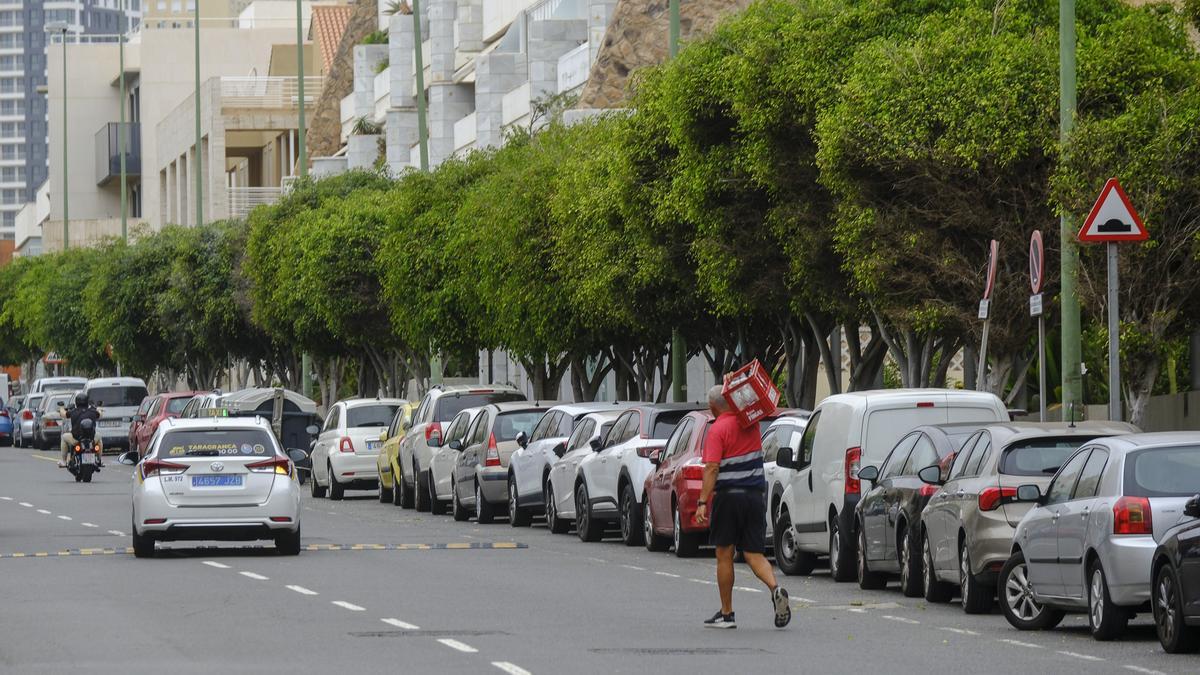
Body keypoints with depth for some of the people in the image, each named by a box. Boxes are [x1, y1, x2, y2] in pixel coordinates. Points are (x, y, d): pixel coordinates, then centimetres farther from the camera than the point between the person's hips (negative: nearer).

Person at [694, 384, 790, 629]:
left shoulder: (718, 430, -10)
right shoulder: (750, 423, 6)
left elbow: (712, 469, -18)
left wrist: (702, 502, -20)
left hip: (729, 497, -5)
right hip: (756, 494, 5)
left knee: (724, 555, 6)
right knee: (754, 554, 6)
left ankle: (726, 614, 9)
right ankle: (775, 588, -22)